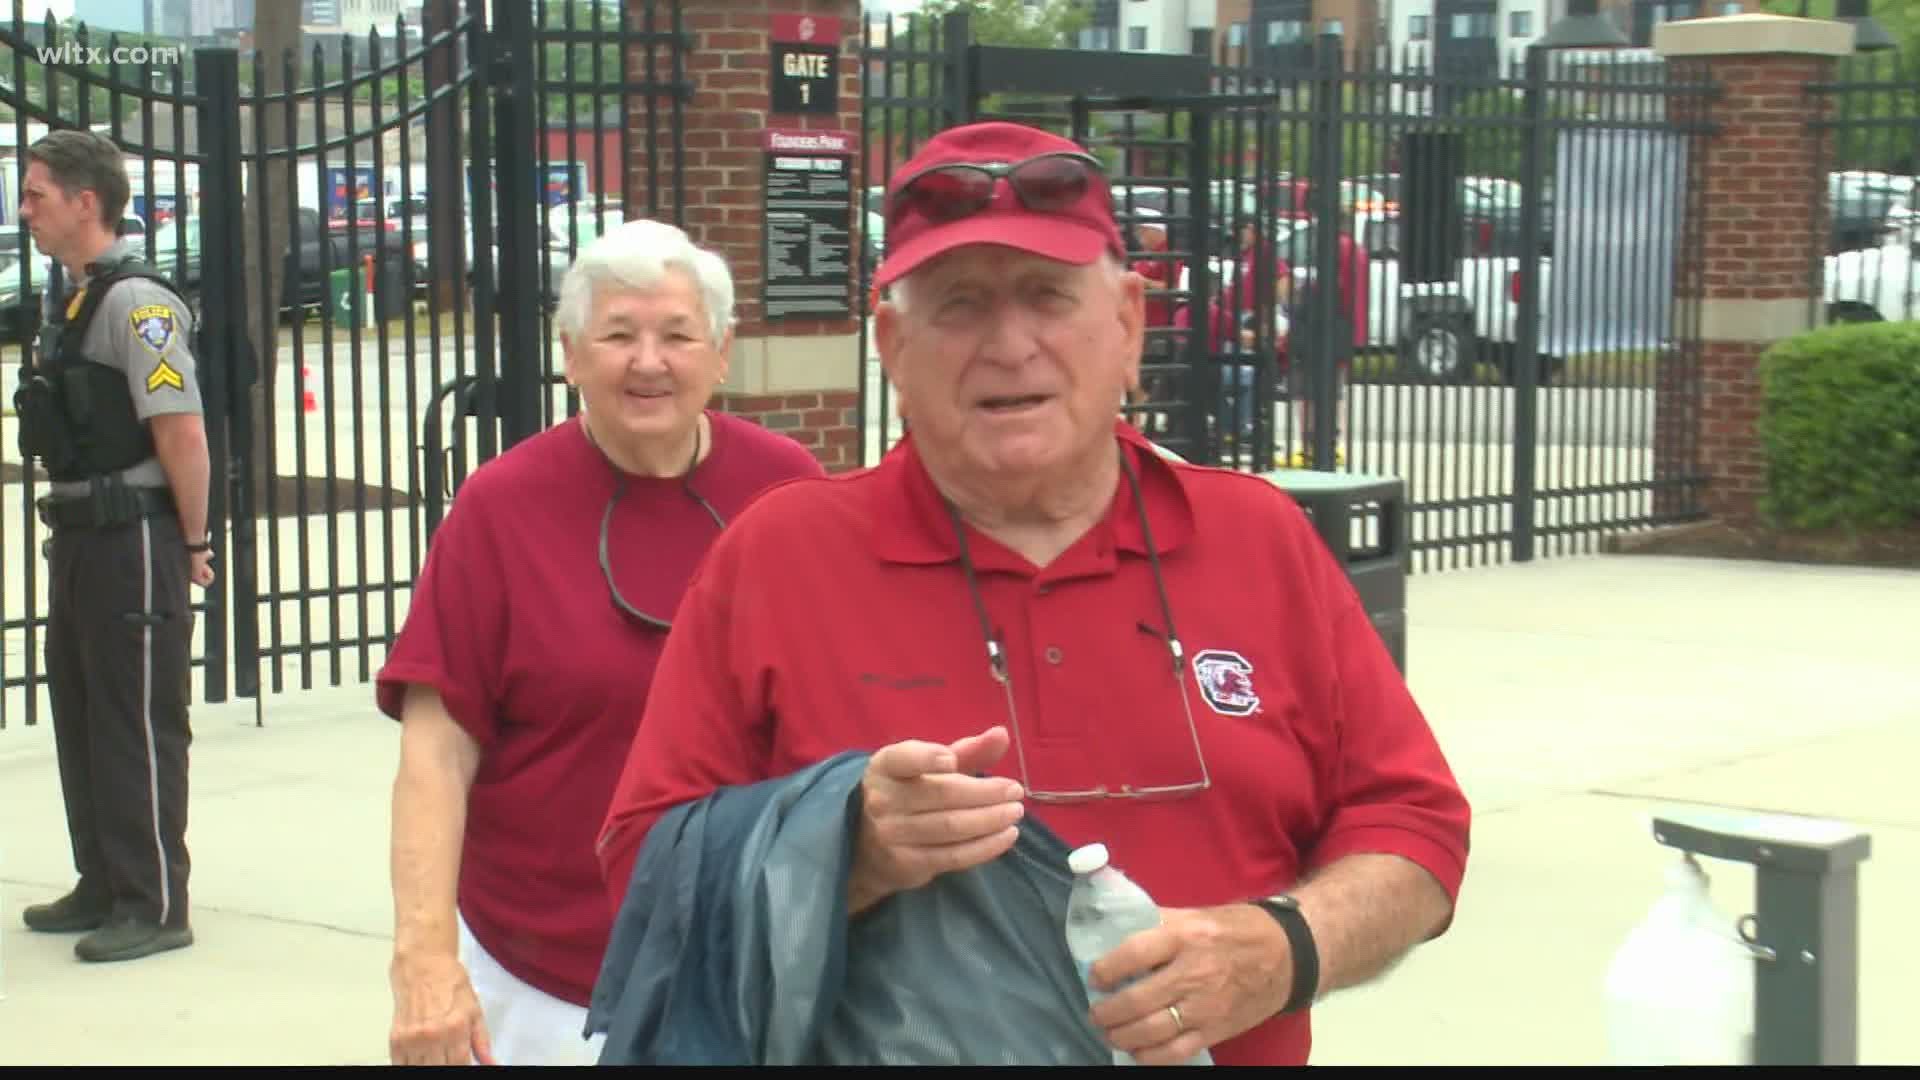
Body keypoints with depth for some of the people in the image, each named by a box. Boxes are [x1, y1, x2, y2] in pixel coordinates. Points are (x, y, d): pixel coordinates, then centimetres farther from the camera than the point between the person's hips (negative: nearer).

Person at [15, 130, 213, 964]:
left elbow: (182, 435, -20)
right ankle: (103, 887, 27)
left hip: (132, 542, -10)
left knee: (138, 727, -3)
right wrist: (70, 528, 14)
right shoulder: (72, 302, 13)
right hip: (79, 539, 10)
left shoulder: (137, 303, -17)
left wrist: (192, 544, -14)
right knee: (80, 716, 16)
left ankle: (155, 906, 5)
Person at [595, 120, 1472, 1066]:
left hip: (1229, 1041, 2)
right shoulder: (774, 556, -8)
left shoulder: (1263, 540, -1)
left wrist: (1286, 949, -19)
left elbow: (1413, 827, -1)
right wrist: (851, 854, -27)